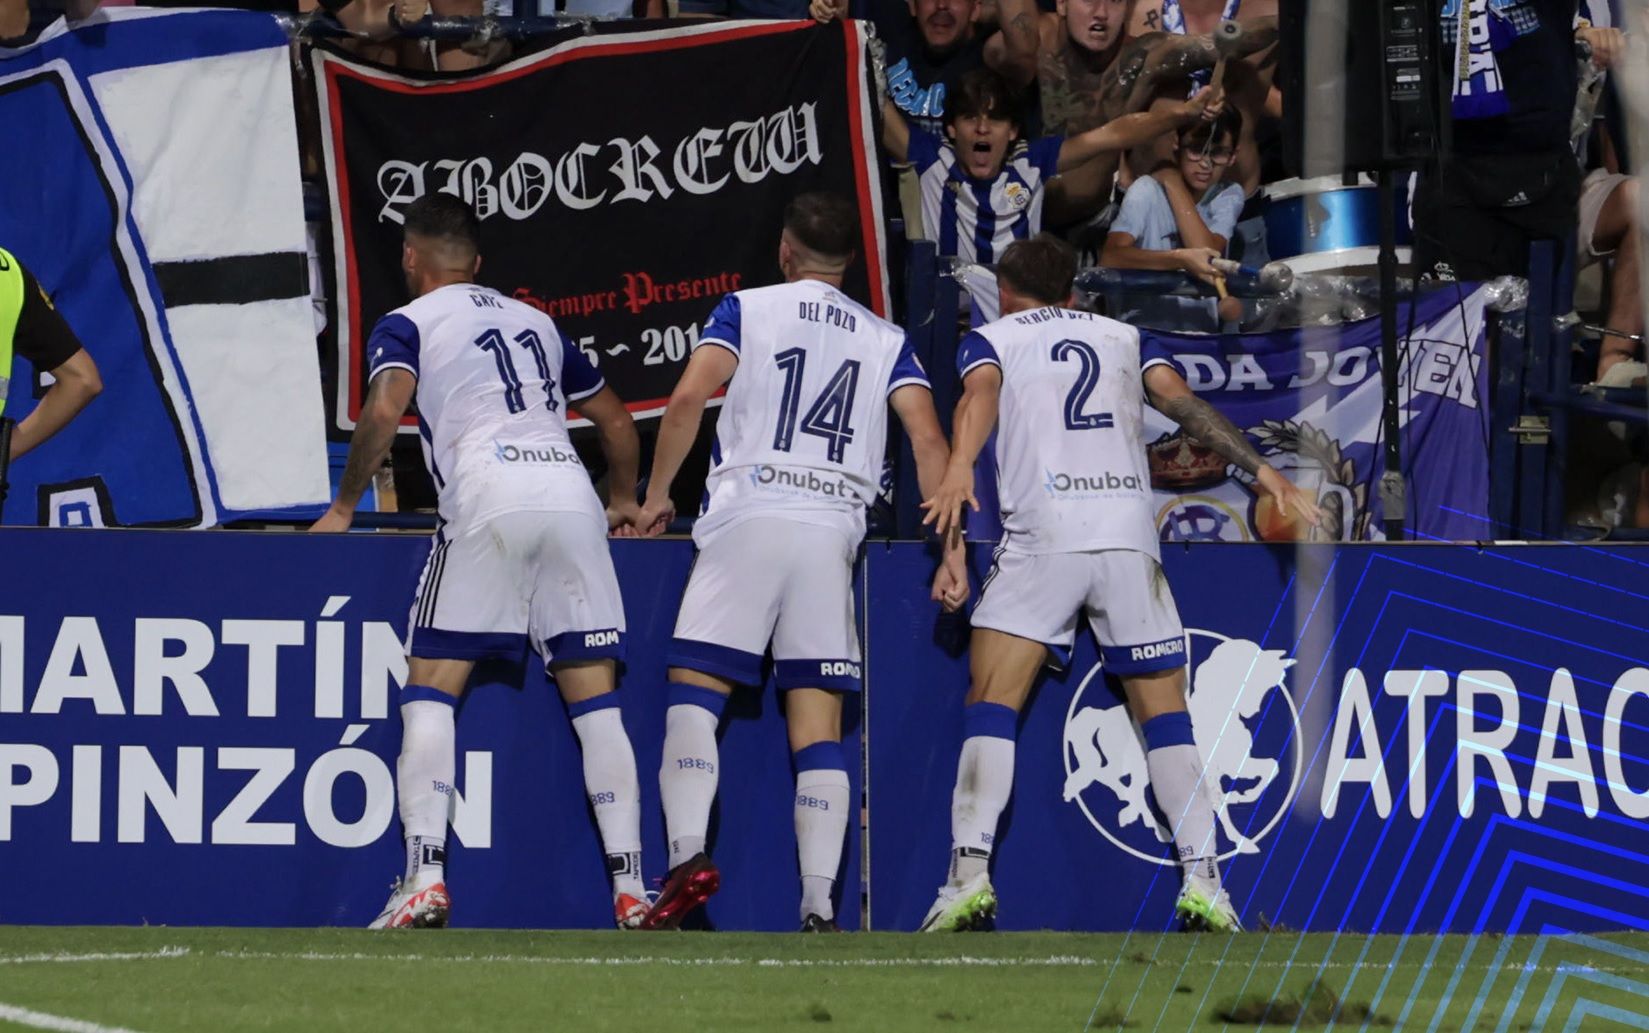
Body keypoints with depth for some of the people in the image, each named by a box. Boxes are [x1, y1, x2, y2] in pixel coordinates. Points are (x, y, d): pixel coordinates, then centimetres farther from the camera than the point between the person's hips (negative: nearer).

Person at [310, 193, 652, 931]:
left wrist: (344, 506, 3)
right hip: (571, 496, 4)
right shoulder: (534, 322, 28)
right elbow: (616, 421, 36)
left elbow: (386, 408, -9)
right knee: (596, 702, 5)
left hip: (488, 499, -4)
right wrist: (623, 499, 54)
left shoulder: (408, 324, 12)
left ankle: (424, 877, -11)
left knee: (430, 692, 2)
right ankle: (630, 885, -2)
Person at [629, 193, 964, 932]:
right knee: (818, 725, 2)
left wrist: (657, 495, 6)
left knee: (694, 689, -1)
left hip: (749, 513, -2)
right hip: (835, 530, 2)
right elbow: (927, 437, 4)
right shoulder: (885, 340, 16)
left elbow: (689, 397, -5)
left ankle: (688, 852, -24)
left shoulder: (746, 309, 10)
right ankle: (819, 907, -7)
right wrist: (951, 552, 4)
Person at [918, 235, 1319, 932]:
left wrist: (959, 469, -23)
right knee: (1164, 715, 8)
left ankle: (970, 876, -17)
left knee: (991, 706, -2)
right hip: (1130, 529, 2)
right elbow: (1181, 400, 9)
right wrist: (1259, 468, 3)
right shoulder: (1121, 336, 25)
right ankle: (1203, 883, -2)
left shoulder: (991, 338, 17)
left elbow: (981, 394, -5)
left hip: (1042, 534, -2)